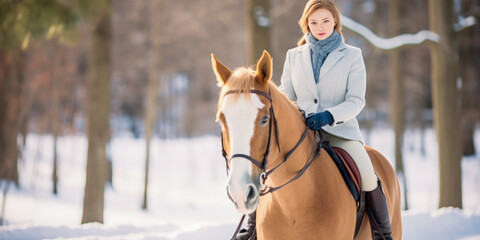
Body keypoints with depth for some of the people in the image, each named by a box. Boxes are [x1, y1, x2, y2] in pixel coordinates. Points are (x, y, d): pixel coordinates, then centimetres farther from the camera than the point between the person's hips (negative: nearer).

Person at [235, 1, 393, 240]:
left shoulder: (352, 55, 4)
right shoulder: (294, 56, 11)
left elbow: (356, 100, -4)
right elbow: (286, 96, 15)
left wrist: (329, 116, -22)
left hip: (340, 130, -2)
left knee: (367, 177, -25)